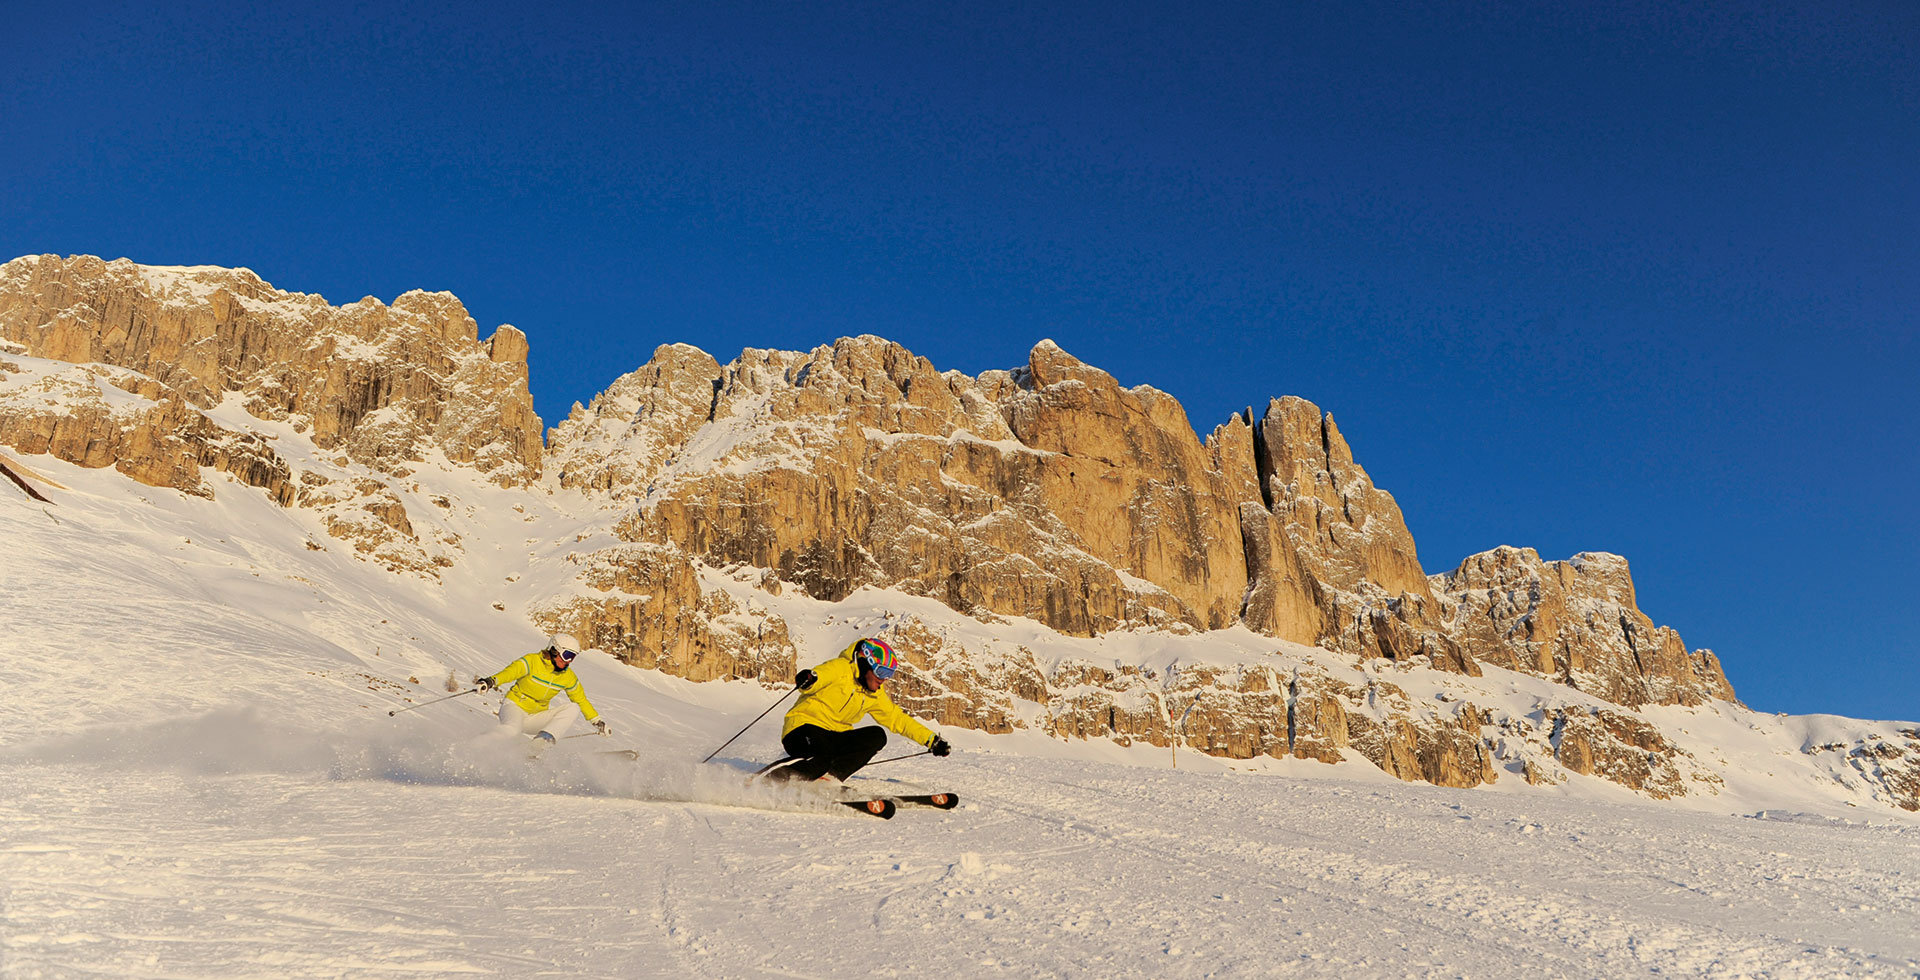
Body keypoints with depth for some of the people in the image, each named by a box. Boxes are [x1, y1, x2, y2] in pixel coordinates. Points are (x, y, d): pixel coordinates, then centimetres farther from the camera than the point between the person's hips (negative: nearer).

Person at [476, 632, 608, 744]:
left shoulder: (568, 677, 2)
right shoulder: (532, 661, -14)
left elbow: (581, 699, 15)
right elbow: (511, 671, -31)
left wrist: (596, 720, 14)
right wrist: (491, 681, -51)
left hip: (537, 717, 6)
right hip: (515, 707, -6)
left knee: (572, 709, -17)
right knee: (511, 730, -40)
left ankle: (543, 739, -28)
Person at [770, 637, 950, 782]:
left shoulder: (875, 696, 14)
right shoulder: (841, 668, -8)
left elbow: (897, 719, 21)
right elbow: (817, 677, -25)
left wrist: (931, 740, 17)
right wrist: (809, 679, -51)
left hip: (835, 739, 7)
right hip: (804, 728, -7)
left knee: (877, 736, -16)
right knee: (824, 759, -38)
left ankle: (832, 777, -23)